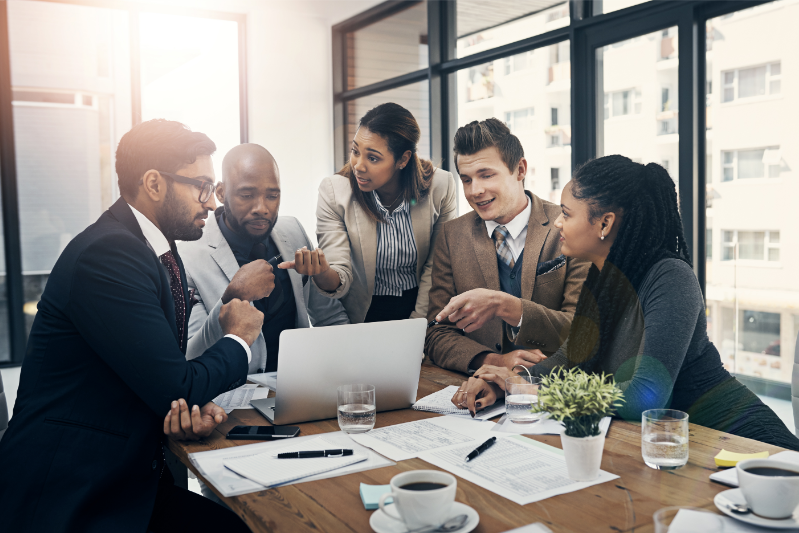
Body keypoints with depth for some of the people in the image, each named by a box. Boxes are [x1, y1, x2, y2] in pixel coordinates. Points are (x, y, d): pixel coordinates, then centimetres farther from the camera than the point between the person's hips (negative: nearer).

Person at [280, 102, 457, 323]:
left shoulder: (441, 186, -9)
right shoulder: (333, 192, -12)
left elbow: (436, 265, 1)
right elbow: (341, 279, -13)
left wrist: (418, 321, -4)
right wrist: (323, 274, -35)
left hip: (420, 309, 0)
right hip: (365, 315, 0)